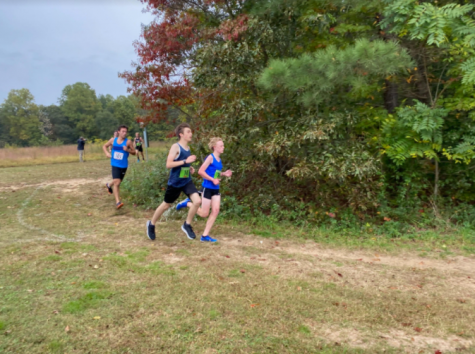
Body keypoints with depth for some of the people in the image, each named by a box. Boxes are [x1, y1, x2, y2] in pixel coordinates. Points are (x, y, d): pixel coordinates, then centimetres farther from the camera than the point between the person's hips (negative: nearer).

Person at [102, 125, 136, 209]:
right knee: (117, 183, -15)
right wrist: (107, 153, -3)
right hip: (115, 165, -1)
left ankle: (109, 185, 54)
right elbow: (104, 146, 16)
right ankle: (118, 202, -12)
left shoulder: (128, 142, -7)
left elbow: (134, 152, -1)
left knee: (117, 182, 19)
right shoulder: (113, 140, 0)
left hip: (124, 165, 1)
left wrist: (128, 150, -21)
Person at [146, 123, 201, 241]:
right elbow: (168, 164, -25)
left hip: (187, 181, 6)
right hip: (175, 182, -6)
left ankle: (187, 225, 8)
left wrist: (190, 167, 5)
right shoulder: (175, 147, -15)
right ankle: (151, 224, 36)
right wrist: (185, 161, -28)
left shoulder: (188, 148, 8)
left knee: (197, 201, -13)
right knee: (166, 205, 11)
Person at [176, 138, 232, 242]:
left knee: (216, 211, -1)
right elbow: (201, 171, -19)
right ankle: (187, 203, 23)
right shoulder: (210, 157, -14)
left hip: (215, 189, 7)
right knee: (204, 214, 1)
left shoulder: (219, 159, 10)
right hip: (207, 188, -7)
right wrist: (213, 180, -19)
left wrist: (224, 174, 6)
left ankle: (205, 236, 7)